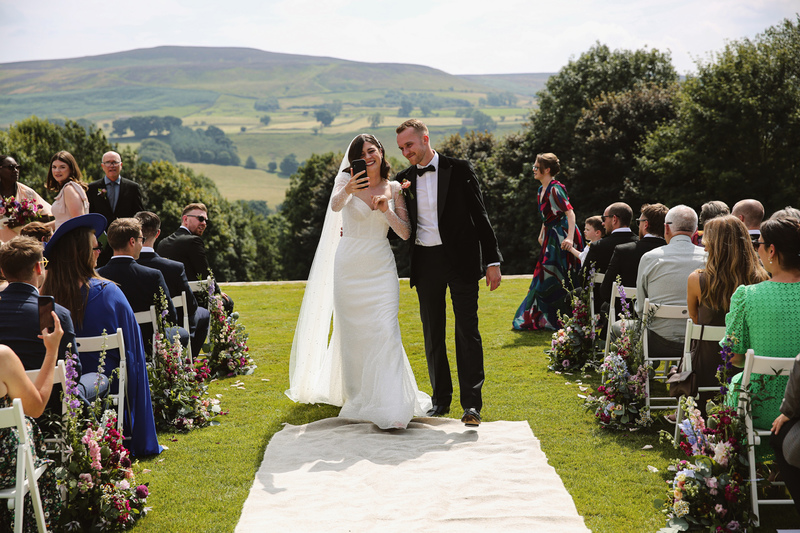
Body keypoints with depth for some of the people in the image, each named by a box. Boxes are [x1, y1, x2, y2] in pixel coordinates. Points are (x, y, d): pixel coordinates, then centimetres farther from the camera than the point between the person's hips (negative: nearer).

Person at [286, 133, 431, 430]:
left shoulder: (394, 189, 5)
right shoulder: (347, 181, -1)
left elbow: (405, 233, 3)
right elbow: (335, 205, -24)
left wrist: (386, 211, -14)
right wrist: (347, 191, -47)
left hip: (381, 269, 0)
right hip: (349, 267, 0)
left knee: (385, 332, -11)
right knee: (351, 334, 6)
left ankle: (390, 409, -15)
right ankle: (355, 396, 23)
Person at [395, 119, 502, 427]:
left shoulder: (459, 170, -1)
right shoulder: (404, 180, 9)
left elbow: (480, 216, -1)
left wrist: (493, 261, -6)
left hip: (461, 260, -4)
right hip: (425, 263, 4)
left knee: (467, 331, -5)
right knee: (433, 335, 8)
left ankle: (472, 404, -5)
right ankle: (441, 400, 18)